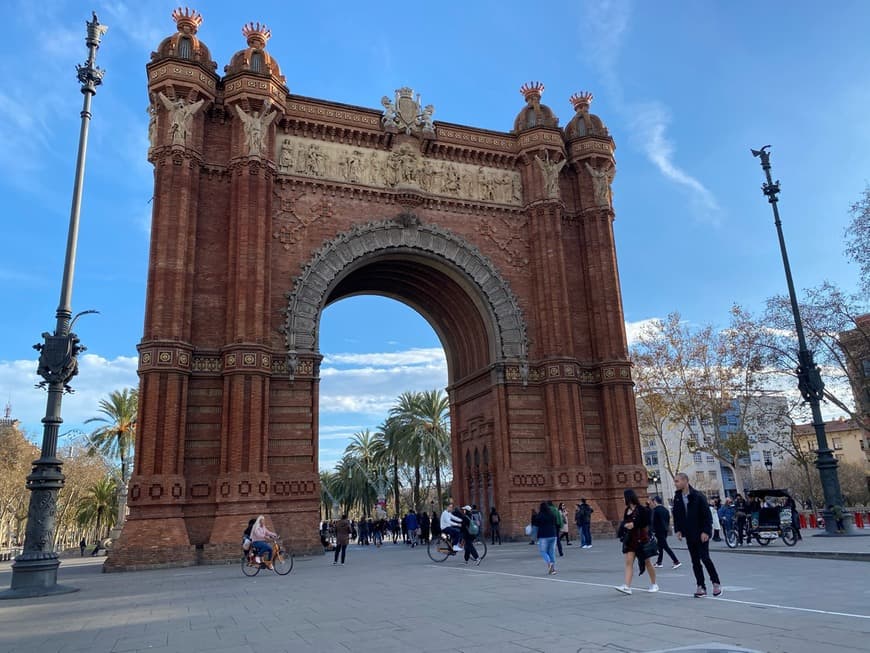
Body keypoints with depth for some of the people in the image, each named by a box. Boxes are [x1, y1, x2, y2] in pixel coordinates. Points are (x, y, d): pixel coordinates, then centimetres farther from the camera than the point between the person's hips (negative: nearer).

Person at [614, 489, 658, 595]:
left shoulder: (642, 510, -13)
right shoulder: (627, 510, 8)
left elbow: (646, 524, -17)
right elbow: (624, 523, 12)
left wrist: (634, 525, -20)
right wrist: (625, 525, -8)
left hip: (641, 539, -6)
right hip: (629, 540, 6)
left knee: (647, 562, 9)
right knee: (628, 562, -5)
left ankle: (654, 584, 27)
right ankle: (627, 587, -11)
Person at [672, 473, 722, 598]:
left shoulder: (698, 496, -13)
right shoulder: (677, 497, 4)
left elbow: (707, 515, -13)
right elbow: (676, 515, 12)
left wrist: (706, 531, -17)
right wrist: (677, 530, 3)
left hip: (701, 533, -6)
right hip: (689, 535, 6)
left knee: (705, 558, -6)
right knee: (695, 561, 6)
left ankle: (716, 583, 12)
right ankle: (701, 587, 13)